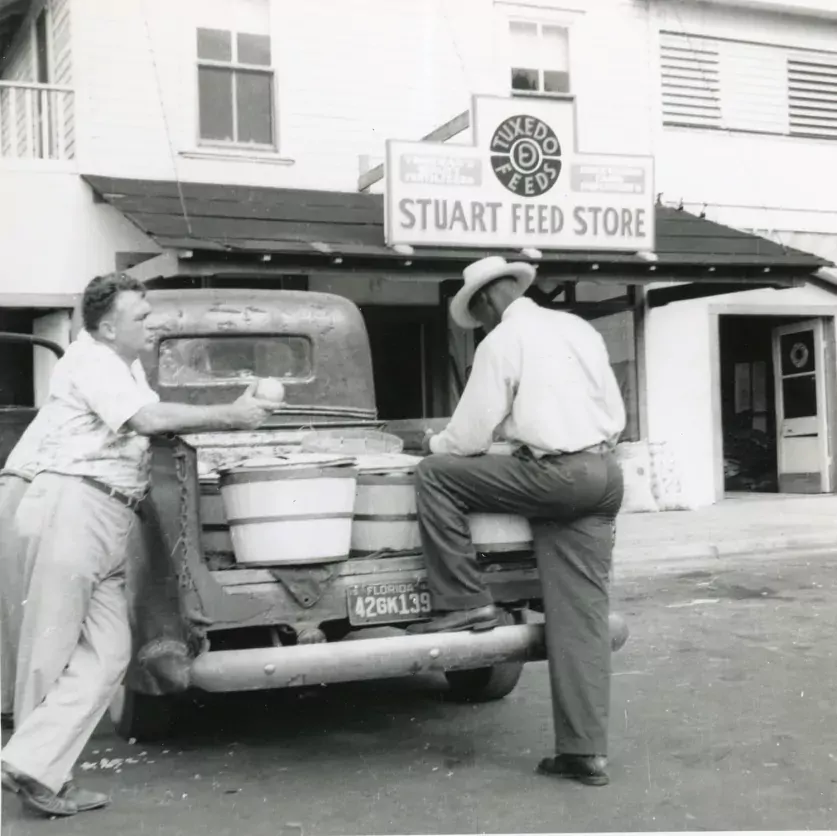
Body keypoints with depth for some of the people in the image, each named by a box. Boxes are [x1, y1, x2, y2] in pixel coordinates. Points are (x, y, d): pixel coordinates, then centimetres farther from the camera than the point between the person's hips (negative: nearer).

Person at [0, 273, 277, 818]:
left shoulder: (126, 368, 25)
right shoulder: (89, 362, -7)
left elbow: (156, 421, 18)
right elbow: (149, 419, -18)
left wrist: (235, 413, 6)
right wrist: (231, 417, -11)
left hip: (112, 517, 9)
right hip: (74, 505, -9)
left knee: (109, 654, 1)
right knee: (52, 647, -5)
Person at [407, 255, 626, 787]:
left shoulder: (502, 341, -3)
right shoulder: (579, 328, 18)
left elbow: (471, 437, -3)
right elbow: (617, 415, 22)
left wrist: (434, 444, 17)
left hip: (556, 475, -8)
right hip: (605, 474, 8)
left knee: (436, 476, 3)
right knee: (582, 618, 5)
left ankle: (466, 602, 3)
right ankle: (585, 752, 5)